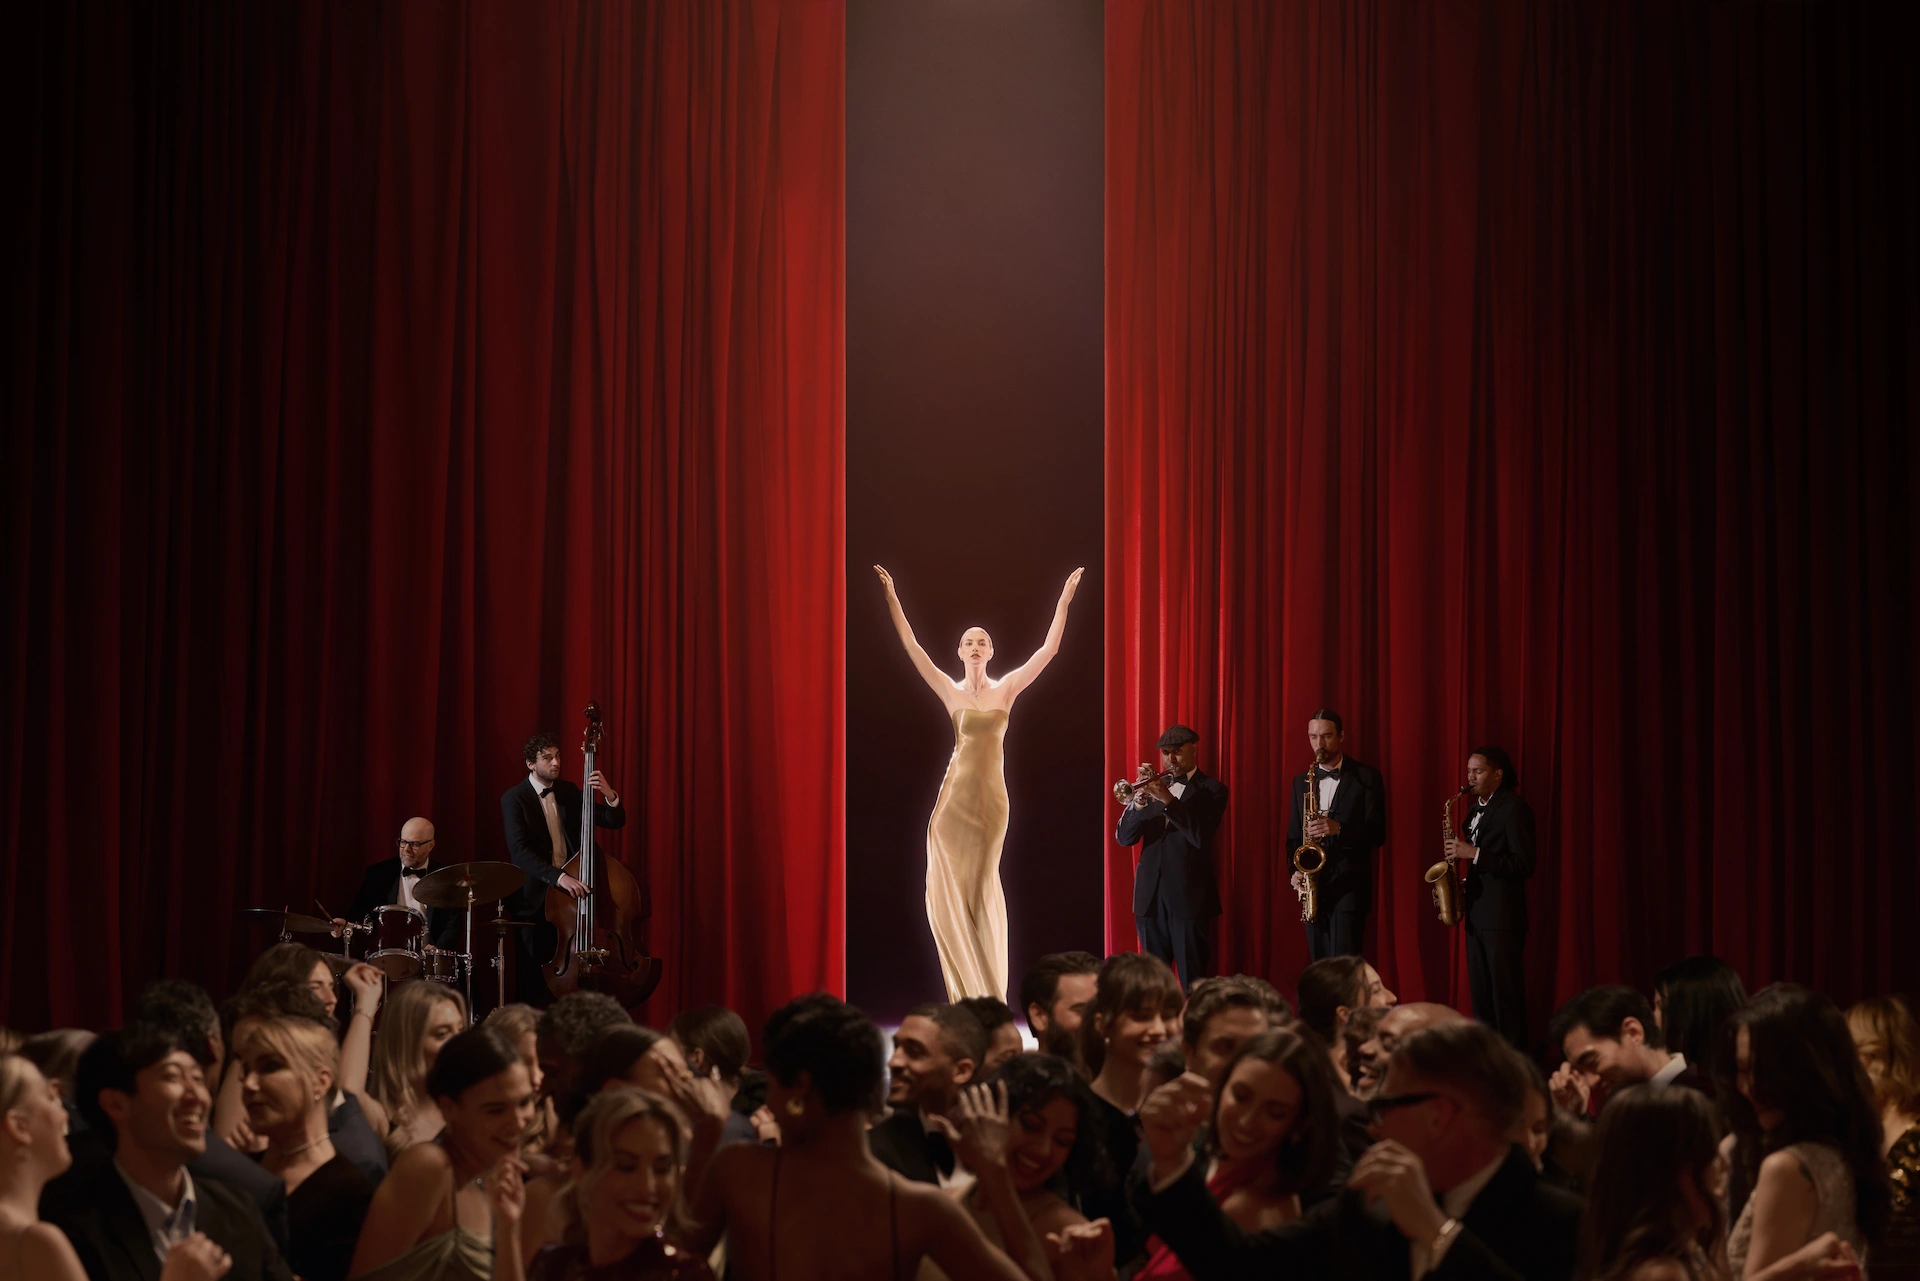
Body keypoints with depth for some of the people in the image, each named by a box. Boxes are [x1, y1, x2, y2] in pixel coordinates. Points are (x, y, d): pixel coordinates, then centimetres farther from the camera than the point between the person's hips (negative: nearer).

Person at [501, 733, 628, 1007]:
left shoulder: (568, 792, 9)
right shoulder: (514, 798, -7)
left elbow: (614, 821, 7)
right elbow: (519, 850, -20)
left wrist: (609, 795, -15)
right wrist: (559, 877, -33)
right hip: (535, 899, -4)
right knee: (532, 981, -3)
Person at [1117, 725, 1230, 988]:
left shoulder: (1211, 790, 0)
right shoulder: (1152, 786, 12)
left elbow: (1199, 836, -16)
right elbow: (1124, 838, 3)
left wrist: (1168, 799, -24)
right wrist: (1138, 804, -16)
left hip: (1189, 896, -5)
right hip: (1150, 896, 5)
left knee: (1192, 980, -3)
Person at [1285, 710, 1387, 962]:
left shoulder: (1366, 778, 0)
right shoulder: (1301, 781, 14)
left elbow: (1377, 834, -6)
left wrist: (1339, 829, -22)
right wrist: (1295, 871, -2)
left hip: (1349, 887, -5)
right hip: (1313, 888, 5)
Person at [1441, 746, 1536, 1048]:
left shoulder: (1515, 809, -9)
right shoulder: (1475, 809, 17)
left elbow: (1523, 865, -16)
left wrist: (1474, 853, -19)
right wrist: (1460, 851, 5)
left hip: (1502, 915, -9)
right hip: (1476, 913, 9)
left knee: (1506, 993, -7)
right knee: (1480, 993, 9)